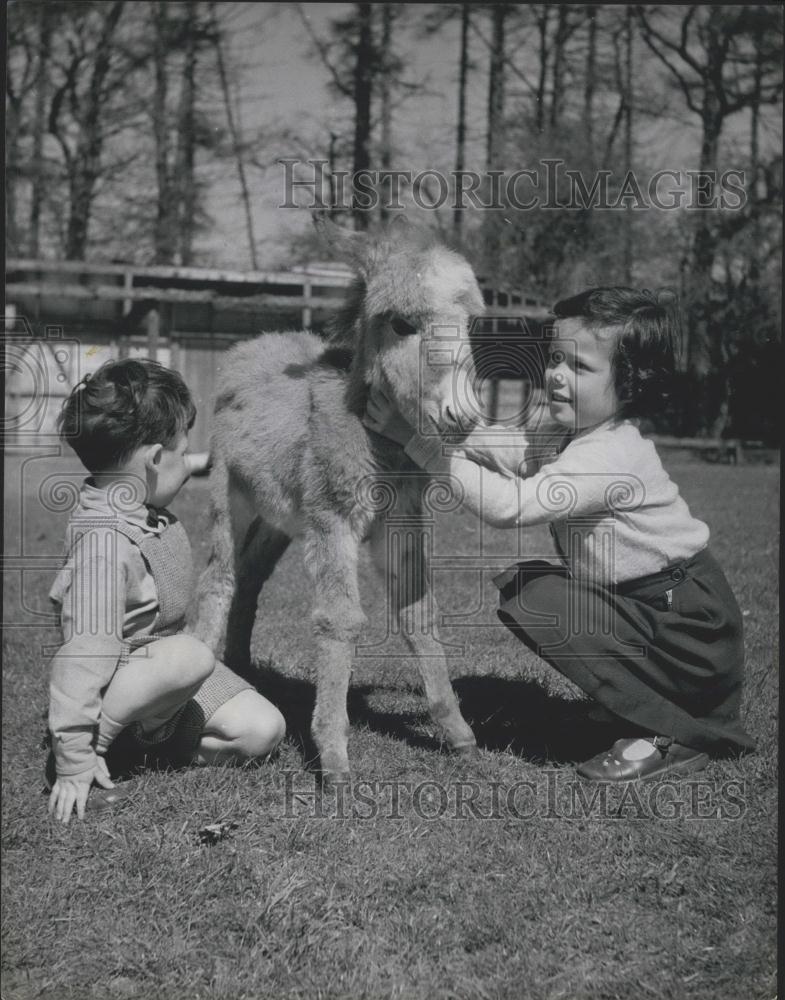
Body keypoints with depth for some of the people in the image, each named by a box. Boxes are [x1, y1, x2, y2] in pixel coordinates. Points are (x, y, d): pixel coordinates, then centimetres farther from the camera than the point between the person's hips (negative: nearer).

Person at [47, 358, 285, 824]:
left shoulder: (145, 512, -5)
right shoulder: (105, 541, -32)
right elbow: (84, 653, -33)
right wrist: (74, 763, -32)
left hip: (167, 670, 8)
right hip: (120, 675, -8)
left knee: (262, 729, -5)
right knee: (189, 655, -38)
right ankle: (84, 756, -19)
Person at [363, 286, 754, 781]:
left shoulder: (611, 456, -27)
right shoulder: (563, 430, 3)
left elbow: (510, 506, -35)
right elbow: (501, 450, -1)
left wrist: (419, 442, -35)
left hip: (692, 626, -10)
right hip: (644, 603, 10)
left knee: (536, 603, -20)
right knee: (518, 584, 6)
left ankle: (674, 737, -9)